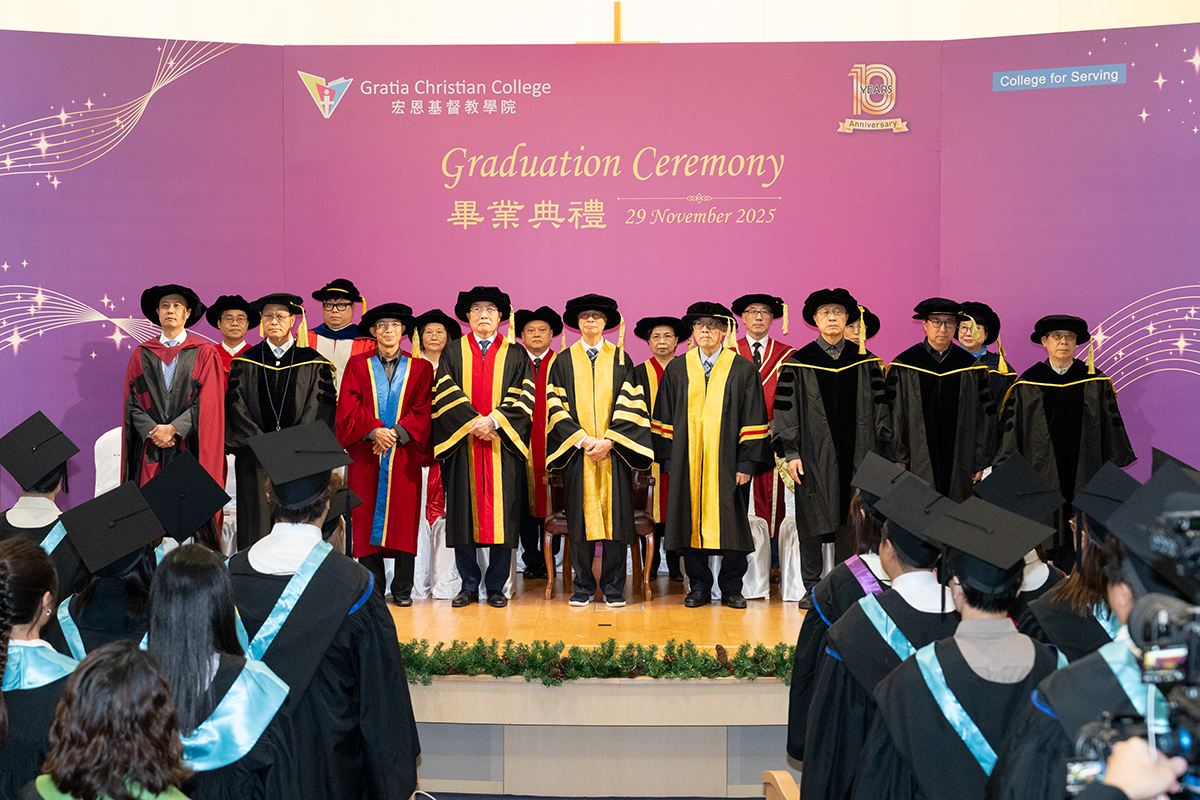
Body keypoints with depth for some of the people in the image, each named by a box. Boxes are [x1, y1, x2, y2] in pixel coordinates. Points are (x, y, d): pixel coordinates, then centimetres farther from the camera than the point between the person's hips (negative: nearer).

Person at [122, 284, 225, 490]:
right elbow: (132, 401, 7)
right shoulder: (141, 355, 13)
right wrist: (153, 432, -9)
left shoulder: (205, 354, 5)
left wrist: (173, 429, -12)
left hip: (190, 450, -2)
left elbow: (207, 402, -3)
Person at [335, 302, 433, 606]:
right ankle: (373, 589, 4)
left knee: (404, 520, -2)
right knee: (367, 518, -2)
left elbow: (422, 410, 3)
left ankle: (402, 590, 4)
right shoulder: (357, 365, 10)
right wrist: (374, 430, -14)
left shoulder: (419, 368, 12)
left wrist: (396, 432, -12)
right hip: (366, 453, 0)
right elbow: (348, 407, 0)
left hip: (404, 453, 0)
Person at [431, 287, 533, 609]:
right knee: (463, 516, 0)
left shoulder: (515, 355, 11)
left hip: (503, 446, 0)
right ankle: (469, 585, 9)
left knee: (502, 517, -2)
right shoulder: (452, 354, 11)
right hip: (463, 446, 0)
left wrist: (493, 421, -12)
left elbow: (524, 398, 1)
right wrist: (473, 422, -13)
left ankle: (496, 586, 6)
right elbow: (445, 393, 0)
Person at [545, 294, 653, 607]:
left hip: (614, 451, 0)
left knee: (614, 517, -3)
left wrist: (609, 440, -11)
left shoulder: (621, 360, 9)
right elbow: (557, 406, 2)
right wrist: (583, 440, -10)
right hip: (576, 451, 0)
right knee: (580, 519, 0)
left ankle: (613, 588, 4)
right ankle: (583, 587, 8)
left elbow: (630, 404, 1)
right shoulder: (564, 362, 9)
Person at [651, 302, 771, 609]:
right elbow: (664, 419, 9)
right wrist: (669, 459, 0)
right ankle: (699, 587, 14)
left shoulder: (743, 370, 2)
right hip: (688, 463, 2)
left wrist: (746, 463, -8)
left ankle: (731, 589, 13)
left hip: (728, 464, -2)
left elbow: (753, 422, -1)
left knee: (732, 524, 2)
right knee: (692, 523, 4)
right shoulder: (676, 370, 8)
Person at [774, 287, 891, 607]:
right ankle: (812, 589, 12)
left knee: (849, 523, 4)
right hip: (814, 457, -2)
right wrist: (790, 452, -6)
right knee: (812, 522, 2)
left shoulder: (865, 362, 9)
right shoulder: (798, 363, 2)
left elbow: (879, 406, 10)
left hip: (855, 455, 2)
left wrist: (881, 450, 3)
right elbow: (785, 408, 0)